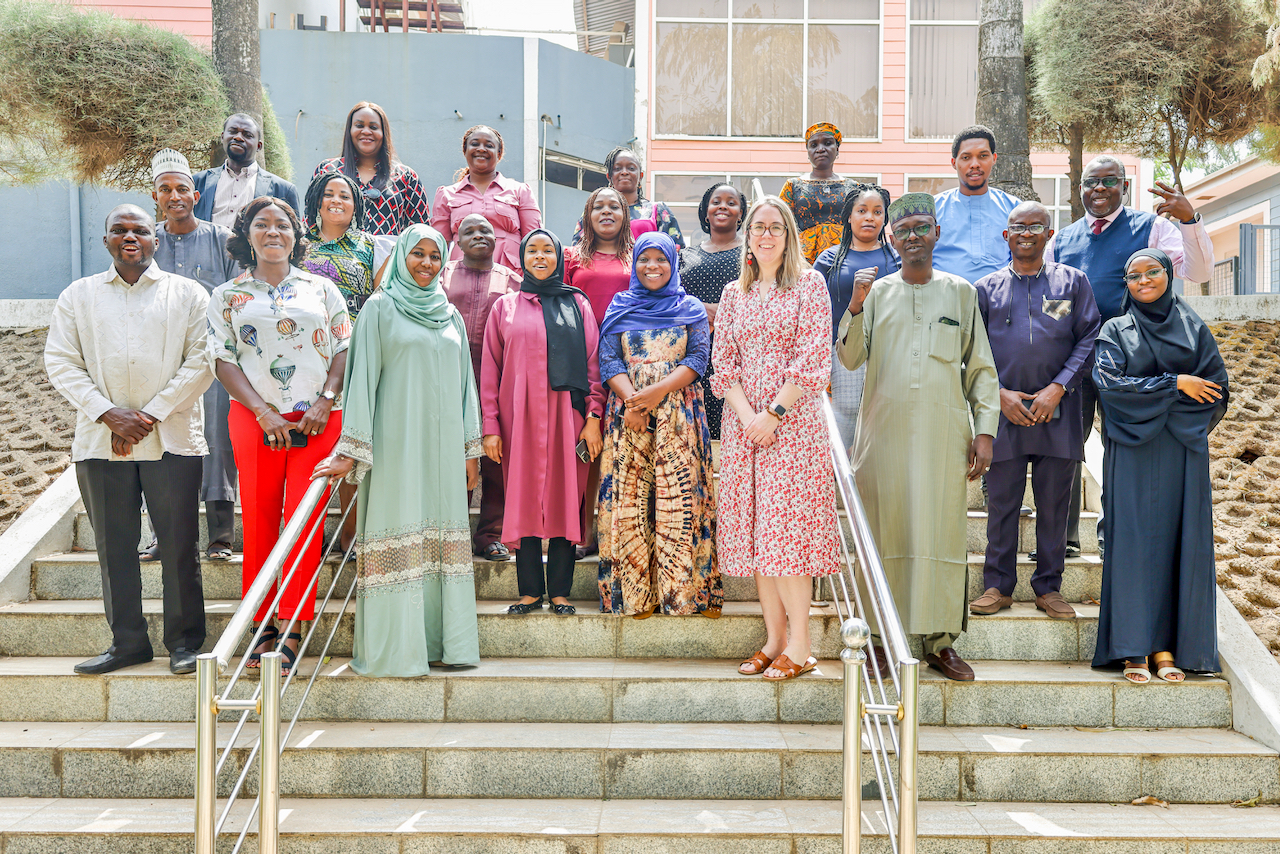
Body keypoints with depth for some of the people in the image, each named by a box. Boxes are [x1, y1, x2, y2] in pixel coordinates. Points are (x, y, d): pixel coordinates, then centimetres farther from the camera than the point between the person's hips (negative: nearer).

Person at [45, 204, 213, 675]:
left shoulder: (188, 294, 6)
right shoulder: (78, 296, 12)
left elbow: (201, 361, -3)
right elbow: (61, 363, 5)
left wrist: (151, 414, -11)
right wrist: (108, 414, -9)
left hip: (172, 438, -2)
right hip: (100, 441, 2)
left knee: (179, 544, 1)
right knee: (114, 546, 7)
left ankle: (184, 640, 13)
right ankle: (128, 641, 19)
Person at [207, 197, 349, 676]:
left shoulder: (322, 290, 12)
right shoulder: (228, 296, 11)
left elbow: (344, 350, 7)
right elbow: (223, 361, 4)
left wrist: (325, 402, -8)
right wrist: (263, 412, -9)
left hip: (316, 419, 0)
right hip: (254, 417, 0)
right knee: (258, 520, 1)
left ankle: (290, 632, -4)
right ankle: (263, 625, 11)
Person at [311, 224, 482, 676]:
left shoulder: (450, 314, 16)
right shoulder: (380, 308, 2)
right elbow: (362, 379, -4)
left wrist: (471, 449, 13)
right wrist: (350, 450, -10)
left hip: (443, 442, 5)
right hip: (396, 441, -5)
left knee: (444, 532, 5)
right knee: (399, 532, -5)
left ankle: (444, 640, 12)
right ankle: (396, 649, 1)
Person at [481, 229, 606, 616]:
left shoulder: (577, 305, 11)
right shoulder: (505, 307, 11)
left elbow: (593, 363, 6)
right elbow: (490, 370, 7)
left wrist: (594, 417, -4)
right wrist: (490, 427, 0)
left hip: (566, 417, 0)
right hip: (520, 419, 1)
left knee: (565, 499, -1)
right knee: (524, 500, 0)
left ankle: (560, 591, 7)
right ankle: (530, 591, 8)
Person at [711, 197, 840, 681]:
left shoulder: (809, 284, 3)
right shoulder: (734, 294, 15)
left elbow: (813, 358, -5)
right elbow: (723, 361, 9)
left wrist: (774, 413, -12)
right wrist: (747, 415, -7)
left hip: (793, 419, -4)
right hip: (743, 421, 5)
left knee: (788, 524, -10)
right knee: (754, 527, 3)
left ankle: (799, 646, -4)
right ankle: (774, 638, 10)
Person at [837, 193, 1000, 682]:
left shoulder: (960, 292, 12)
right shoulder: (877, 292, 11)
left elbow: (981, 367, 11)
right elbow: (850, 359, 3)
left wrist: (985, 430, 2)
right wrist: (855, 310, -12)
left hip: (944, 433, 0)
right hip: (885, 430, 0)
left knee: (942, 530, 0)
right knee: (885, 529, 1)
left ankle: (940, 641, 8)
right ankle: (881, 637, 10)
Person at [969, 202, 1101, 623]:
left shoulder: (1073, 282, 9)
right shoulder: (986, 288, 10)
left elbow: (1089, 339, 3)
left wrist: (1057, 388, -8)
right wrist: (999, 394, -6)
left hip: (1057, 411, 0)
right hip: (1004, 410, 0)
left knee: (1054, 504, 6)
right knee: (1001, 502, 4)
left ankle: (1049, 587, 18)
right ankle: (998, 586, 15)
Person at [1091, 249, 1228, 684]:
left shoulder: (1194, 328, 13)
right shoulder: (1115, 330, 8)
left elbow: (1216, 390, 6)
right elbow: (1109, 383, -7)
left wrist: (1148, 395, -2)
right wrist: (1175, 384, -9)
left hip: (1183, 452, 2)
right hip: (1133, 451, -2)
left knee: (1180, 540, -1)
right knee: (1133, 541, -6)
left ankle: (1167, 645, 4)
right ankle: (1133, 648, -2)